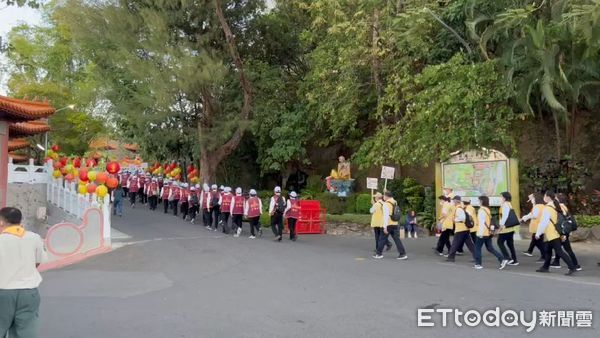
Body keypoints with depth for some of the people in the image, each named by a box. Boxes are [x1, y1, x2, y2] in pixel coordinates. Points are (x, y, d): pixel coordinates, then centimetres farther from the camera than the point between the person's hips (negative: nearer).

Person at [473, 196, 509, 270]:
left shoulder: (481, 210, -15)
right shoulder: (487, 210, 14)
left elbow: (482, 222, -20)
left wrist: (480, 233, -19)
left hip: (483, 233, -9)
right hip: (488, 232, 9)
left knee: (477, 248, 4)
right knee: (490, 248, 11)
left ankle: (478, 264, 8)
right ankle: (502, 260, 1)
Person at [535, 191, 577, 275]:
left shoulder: (547, 208, -17)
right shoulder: (555, 206, 10)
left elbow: (543, 222, -18)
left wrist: (538, 233, -11)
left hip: (551, 234, -10)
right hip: (554, 233, 10)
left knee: (559, 251, -7)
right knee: (547, 250, 17)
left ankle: (572, 267, -8)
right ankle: (545, 267, 25)